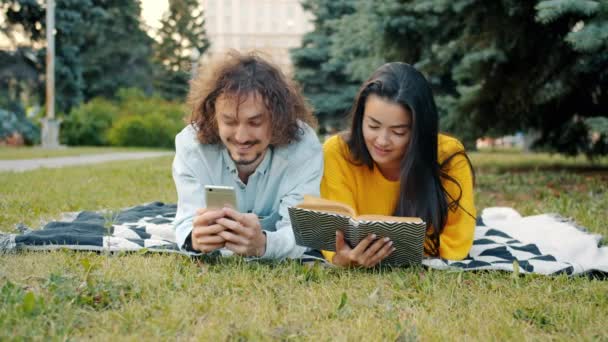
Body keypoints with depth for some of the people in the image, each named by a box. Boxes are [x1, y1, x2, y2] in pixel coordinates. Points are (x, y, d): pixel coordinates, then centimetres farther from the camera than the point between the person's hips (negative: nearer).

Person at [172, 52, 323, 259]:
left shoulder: (304, 146, -26)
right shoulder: (191, 143, -23)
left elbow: (296, 233, -32)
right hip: (216, 261, 1)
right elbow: (187, 225, -28)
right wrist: (196, 238, -55)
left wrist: (263, 244, -57)